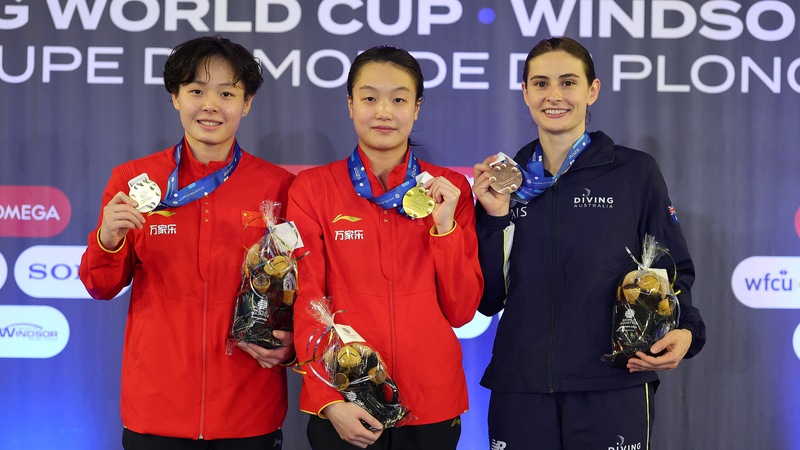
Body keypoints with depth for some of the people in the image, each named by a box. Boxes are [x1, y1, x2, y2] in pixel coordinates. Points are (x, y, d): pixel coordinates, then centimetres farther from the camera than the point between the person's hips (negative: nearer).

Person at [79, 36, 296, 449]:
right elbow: (102, 288, 5)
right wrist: (107, 241, -15)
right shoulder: (132, 179, 1)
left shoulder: (278, 186, -1)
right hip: (156, 404, 1)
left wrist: (290, 344, -10)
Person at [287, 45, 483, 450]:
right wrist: (328, 400, -13)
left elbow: (462, 310, 1)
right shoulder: (313, 189, 0)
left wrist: (445, 226, -11)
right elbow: (305, 306, -2)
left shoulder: (449, 189, 4)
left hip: (432, 405, 2)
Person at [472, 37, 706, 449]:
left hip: (613, 389, -2)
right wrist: (494, 217, -3)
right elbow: (488, 300, 8)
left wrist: (683, 330, -12)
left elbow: (672, 270, 7)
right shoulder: (504, 178, 9)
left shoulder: (636, 173, 2)